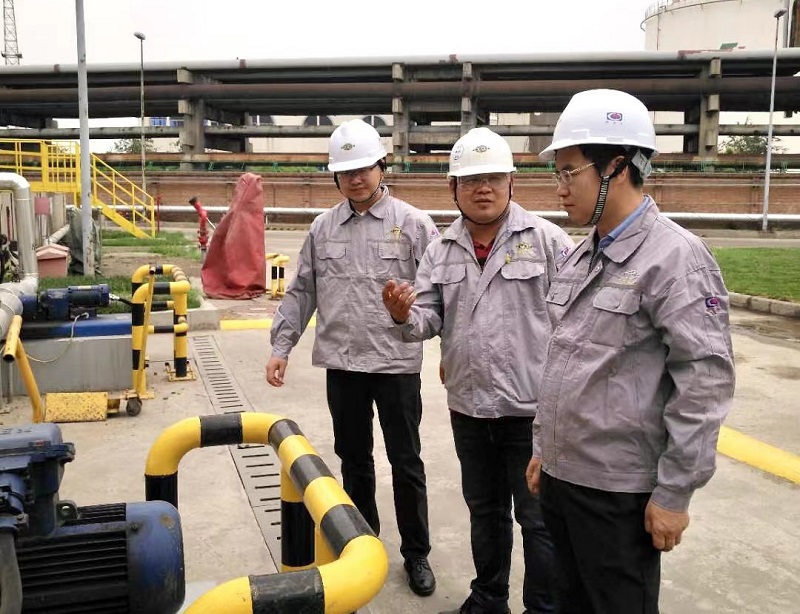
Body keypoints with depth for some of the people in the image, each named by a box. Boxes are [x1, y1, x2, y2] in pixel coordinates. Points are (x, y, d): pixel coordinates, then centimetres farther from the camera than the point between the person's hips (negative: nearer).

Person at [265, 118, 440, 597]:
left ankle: (416, 552, 24)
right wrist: (281, 346, 6)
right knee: (353, 459, 16)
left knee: (406, 462, 7)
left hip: (397, 364, -3)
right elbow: (302, 292, 10)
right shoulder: (323, 228, 7)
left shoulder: (413, 224, -4)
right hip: (342, 364, 3)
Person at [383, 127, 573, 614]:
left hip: (532, 408, -5)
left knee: (538, 517, 7)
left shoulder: (546, 240, -9)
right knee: (485, 510, 21)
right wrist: (405, 315, -19)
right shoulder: (441, 251, 5)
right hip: (467, 408, 5)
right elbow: (430, 320, 4)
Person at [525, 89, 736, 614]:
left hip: (619, 491, -7)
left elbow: (706, 382, -18)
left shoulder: (675, 257, -15)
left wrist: (674, 492, -17)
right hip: (560, 476, 8)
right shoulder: (583, 256, 9)